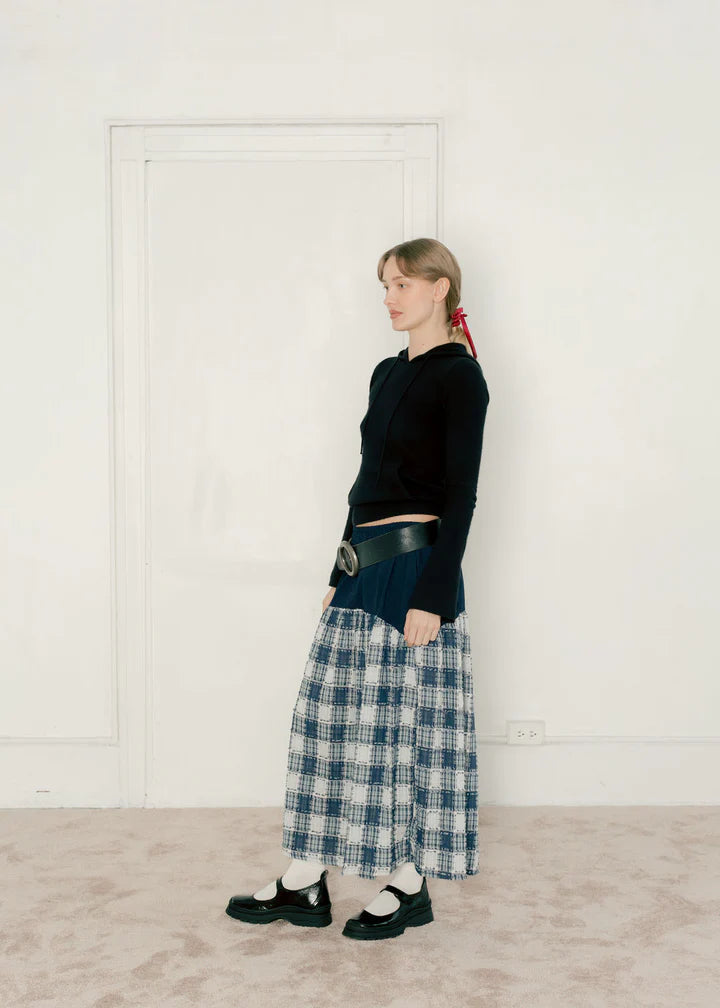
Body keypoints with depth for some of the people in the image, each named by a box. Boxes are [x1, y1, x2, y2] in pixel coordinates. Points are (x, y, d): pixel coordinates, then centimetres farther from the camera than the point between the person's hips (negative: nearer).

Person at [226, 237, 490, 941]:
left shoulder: (459, 376, -8)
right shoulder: (388, 374, 16)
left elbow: (460, 494, -13)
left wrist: (433, 594, -18)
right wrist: (341, 573, 19)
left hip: (414, 567, -8)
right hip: (366, 568, 8)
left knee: (406, 722, 1)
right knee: (331, 714, 9)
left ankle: (409, 886, 18)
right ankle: (303, 883, 19)